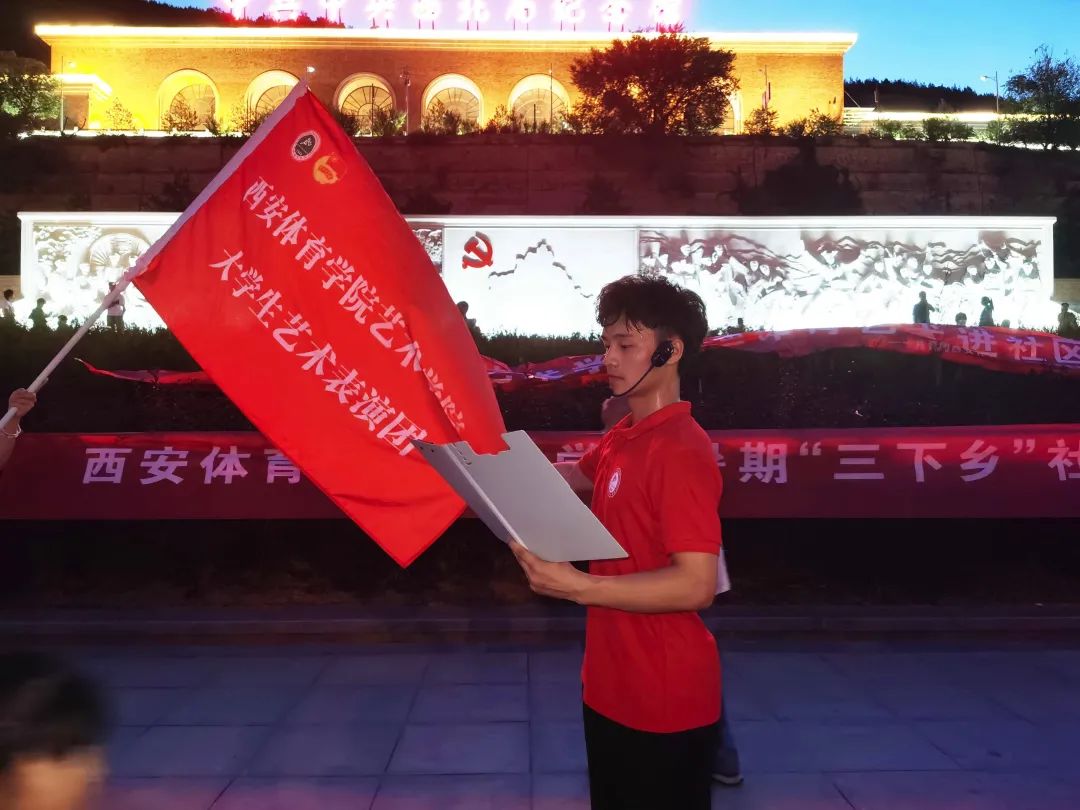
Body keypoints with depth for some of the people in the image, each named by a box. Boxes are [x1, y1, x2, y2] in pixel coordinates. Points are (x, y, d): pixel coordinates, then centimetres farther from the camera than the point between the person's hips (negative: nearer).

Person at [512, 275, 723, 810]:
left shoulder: (681, 449, -23)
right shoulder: (620, 439, 5)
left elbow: (697, 585, -28)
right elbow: (578, 475, 25)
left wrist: (577, 586, -32)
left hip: (664, 699, -9)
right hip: (612, 686, 9)